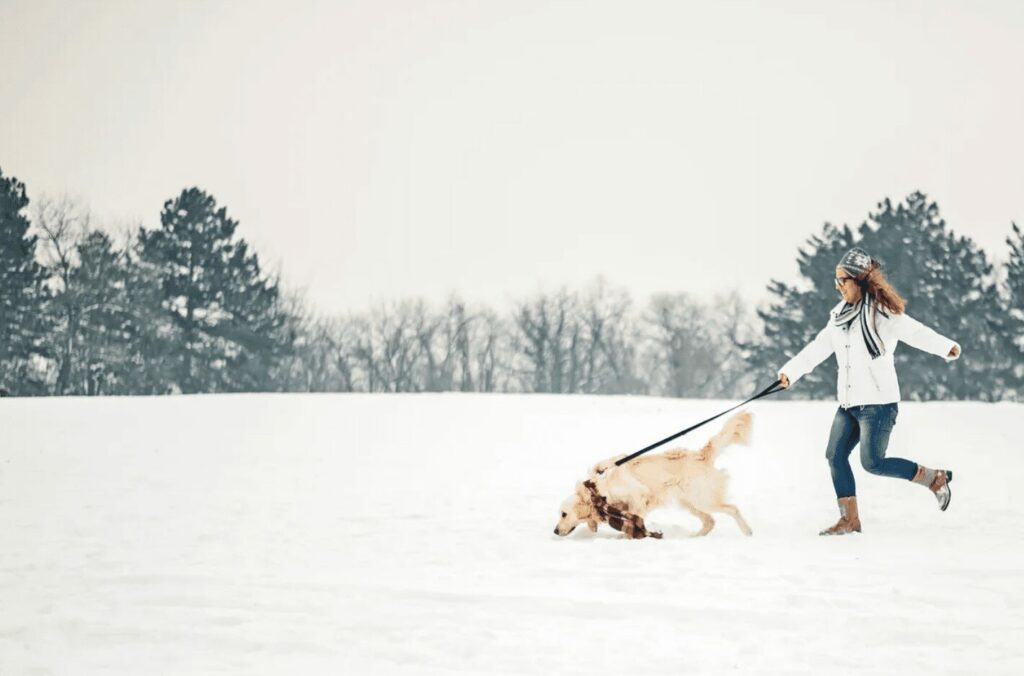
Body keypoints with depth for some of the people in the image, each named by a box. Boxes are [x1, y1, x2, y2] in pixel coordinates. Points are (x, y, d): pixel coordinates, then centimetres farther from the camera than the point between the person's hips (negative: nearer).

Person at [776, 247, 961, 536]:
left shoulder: (883, 314, -11)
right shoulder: (840, 314, 11)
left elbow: (916, 333, -20)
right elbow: (818, 348, 17)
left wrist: (946, 347, -35)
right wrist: (790, 371, 12)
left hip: (878, 401, -8)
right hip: (848, 402, 8)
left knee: (872, 462, -12)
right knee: (835, 454, 1)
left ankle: (934, 478, 6)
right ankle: (850, 519, 9)